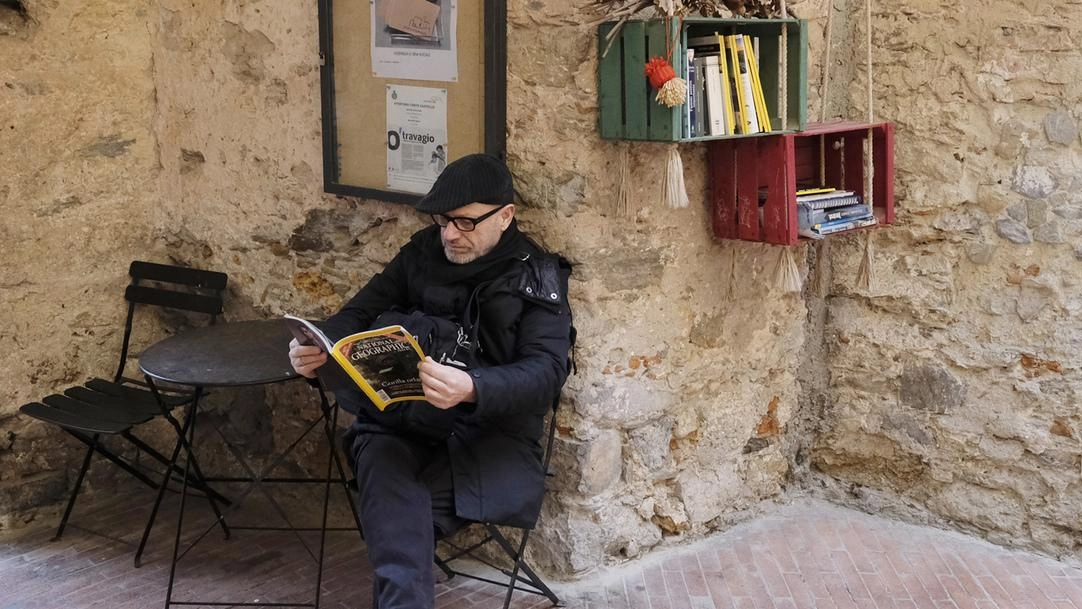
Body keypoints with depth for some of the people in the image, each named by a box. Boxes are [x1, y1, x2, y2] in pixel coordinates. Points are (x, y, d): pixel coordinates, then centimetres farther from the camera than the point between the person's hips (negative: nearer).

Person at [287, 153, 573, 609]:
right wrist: (318, 346, -10)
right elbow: (361, 312, 15)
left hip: (488, 430, -3)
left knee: (396, 524, -28)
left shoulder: (537, 277, 1)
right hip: (402, 421, 3)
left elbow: (546, 372, -11)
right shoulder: (423, 251, 12)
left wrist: (472, 389, -33)